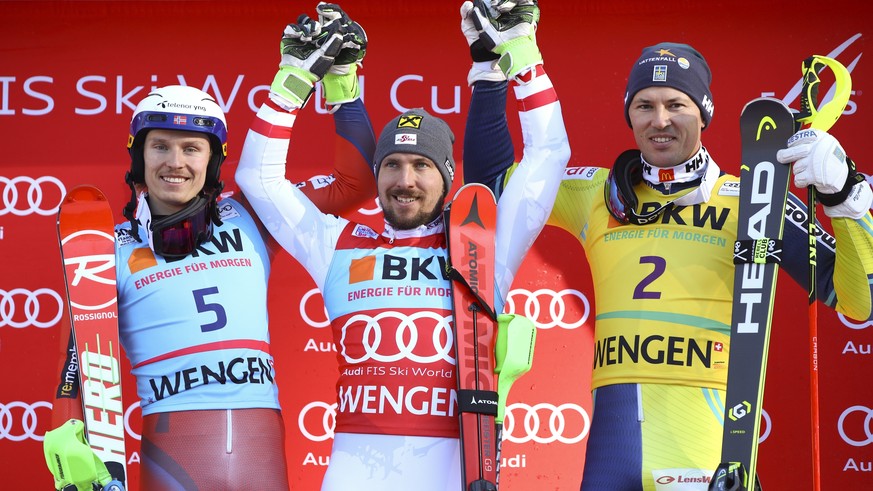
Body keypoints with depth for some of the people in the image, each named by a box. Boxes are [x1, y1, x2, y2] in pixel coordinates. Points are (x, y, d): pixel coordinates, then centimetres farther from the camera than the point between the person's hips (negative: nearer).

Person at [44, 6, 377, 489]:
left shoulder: (250, 217, 12)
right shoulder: (114, 250, 9)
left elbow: (354, 182, 17)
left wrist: (342, 83, 16)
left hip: (260, 449, 2)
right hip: (171, 448, -1)